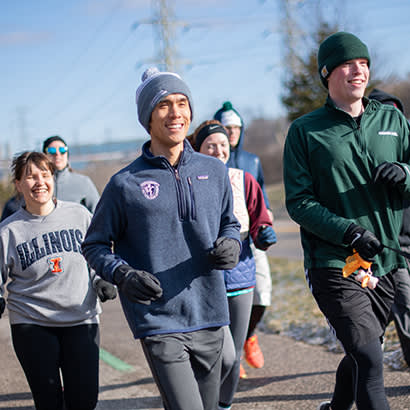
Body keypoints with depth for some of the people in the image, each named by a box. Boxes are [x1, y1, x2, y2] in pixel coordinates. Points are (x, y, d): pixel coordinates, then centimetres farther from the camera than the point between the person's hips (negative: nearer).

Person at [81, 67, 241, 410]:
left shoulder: (214, 172, 7)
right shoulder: (125, 183, -3)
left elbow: (229, 223, 19)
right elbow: (95, 245, 3)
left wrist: (231, 244, -3)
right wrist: (123, 275, -15)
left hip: (210, 318, 5)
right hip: (158, 322, -4)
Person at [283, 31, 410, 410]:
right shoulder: (305, 131, -2)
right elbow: (299, 203, -7)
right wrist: (348, 231, -21)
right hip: (334, 266, -5)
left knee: (362, 355, 19)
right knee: (370, 361, -16)